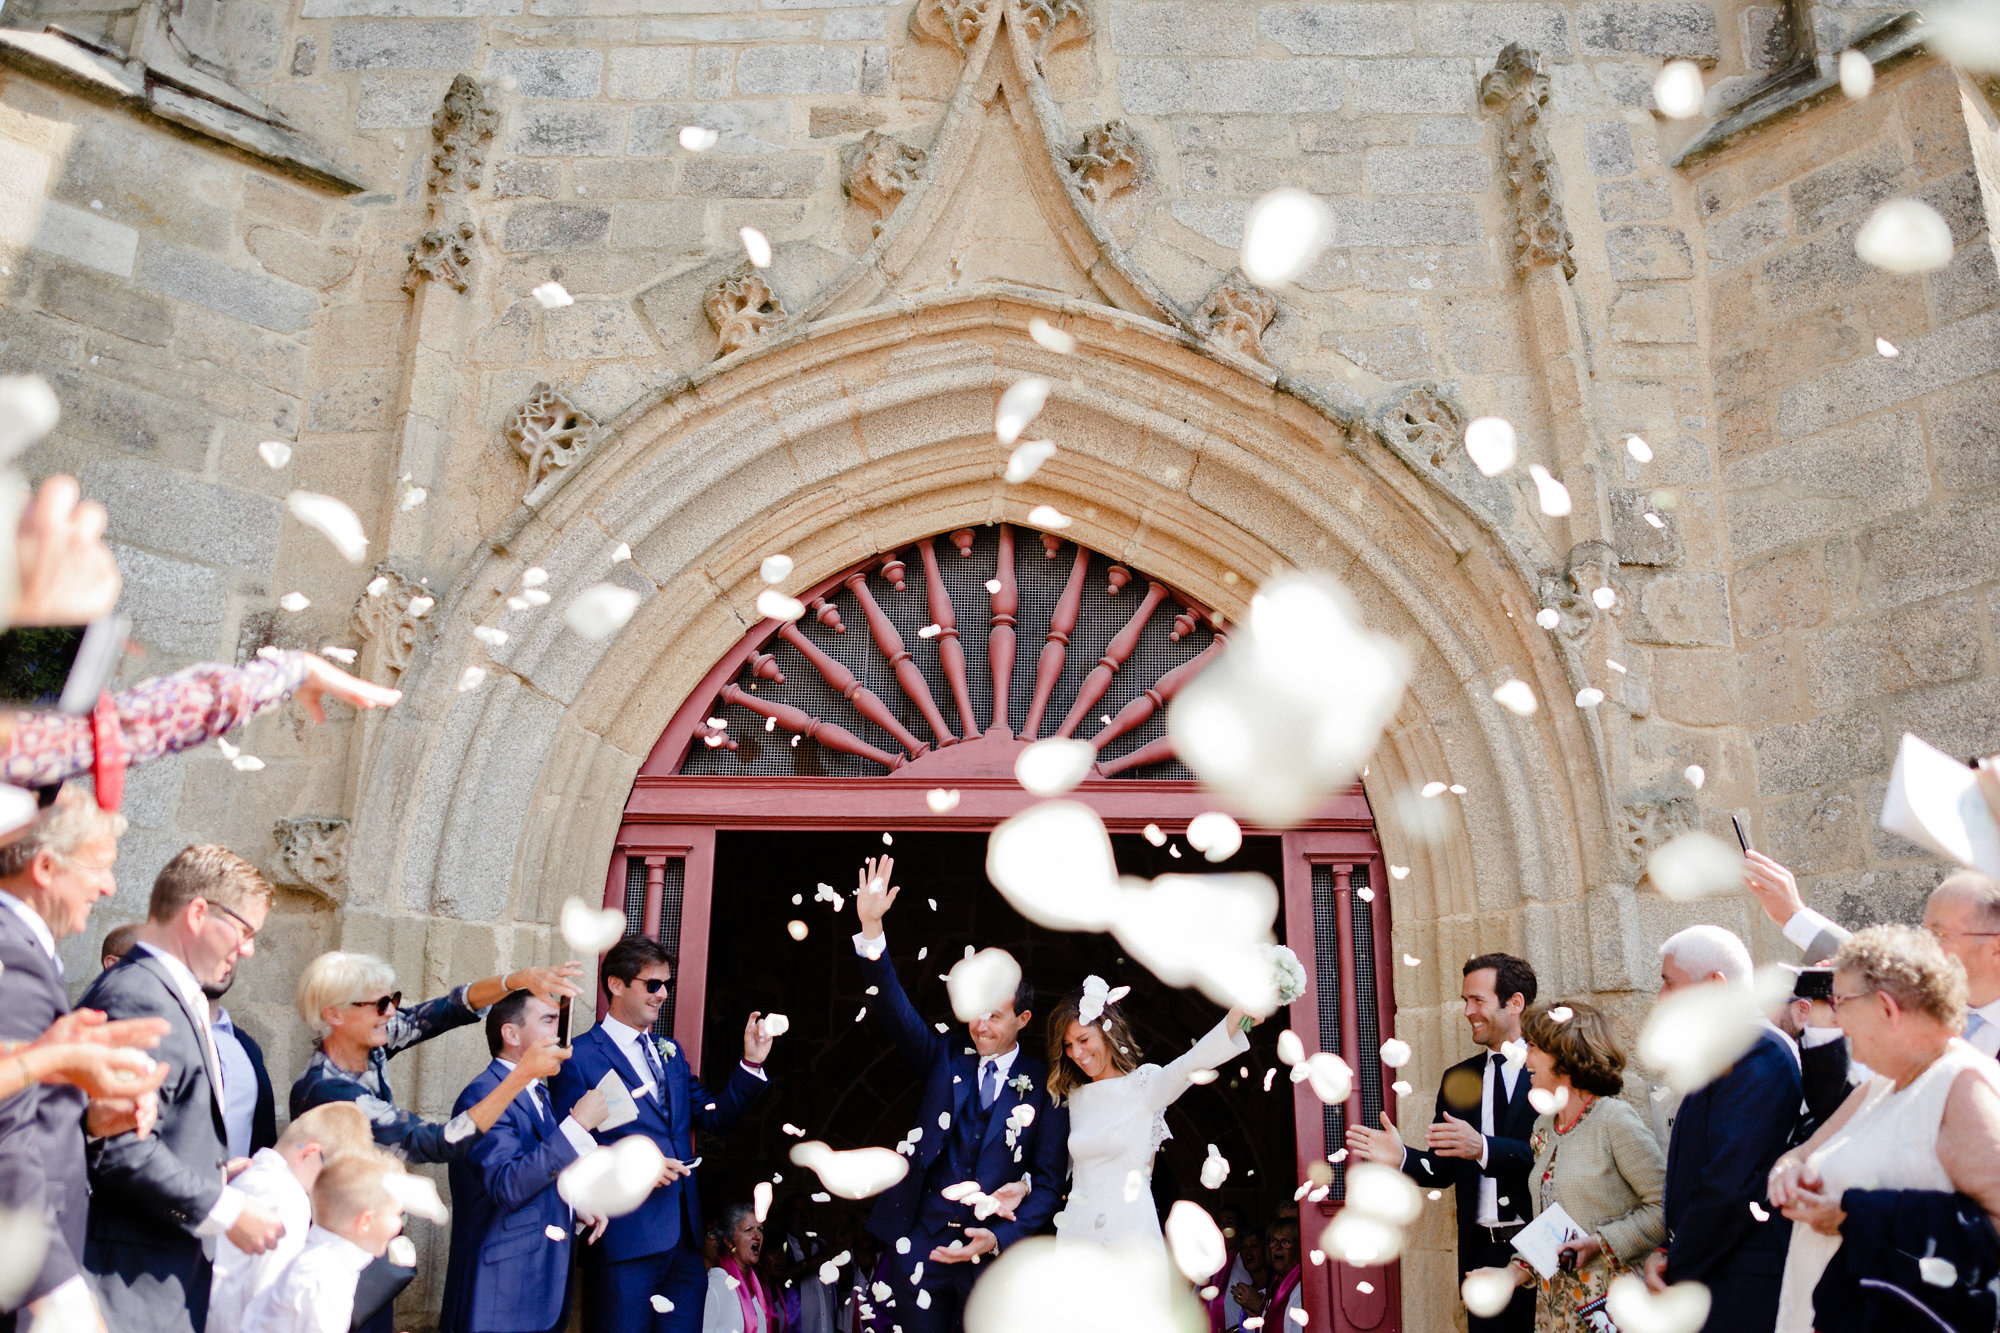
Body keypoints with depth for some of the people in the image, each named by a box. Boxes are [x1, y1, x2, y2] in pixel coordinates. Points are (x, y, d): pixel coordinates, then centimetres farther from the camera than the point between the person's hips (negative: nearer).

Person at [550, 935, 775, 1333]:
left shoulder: (669, 1051, 16)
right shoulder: (580, 1057, -6)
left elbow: (715, 1118, 14)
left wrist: (751, 1064, 2)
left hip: (685, 1236, 6)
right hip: (625, 1237, -6)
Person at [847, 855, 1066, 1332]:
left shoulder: (1045, 1087, 0)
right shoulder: (945, 1059, 5)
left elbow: (1048, 1181, 0)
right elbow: (895, 1008, -8)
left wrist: (999, 1237, -15)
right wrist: (872, 930, -22)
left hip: (995, 1250, -1)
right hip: (920, 1243, 2)